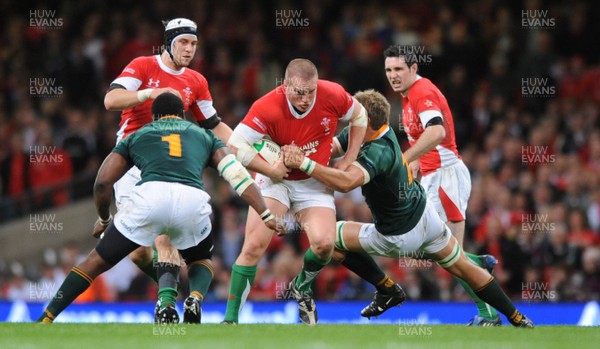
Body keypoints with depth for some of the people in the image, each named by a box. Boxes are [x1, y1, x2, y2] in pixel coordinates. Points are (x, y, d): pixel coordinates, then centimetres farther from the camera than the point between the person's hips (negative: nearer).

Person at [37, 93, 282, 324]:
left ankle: (46, 319, 10)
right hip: (193, 201, 1)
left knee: (97, 262, 16)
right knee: (201, 260, 31)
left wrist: (104, 220, 38)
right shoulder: (204, 136, 32)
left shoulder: (136, 136, 30)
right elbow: (237, 175, 19)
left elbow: (103, 182, 21)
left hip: (149, 195, -1)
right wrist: (266, 215, 18)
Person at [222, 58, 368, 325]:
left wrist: (348, 161, 3)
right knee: (254, 246, -16)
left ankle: (301, 288, 16)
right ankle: (231, 319, -9)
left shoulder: (333, 96, -17)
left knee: (324, 243, -18)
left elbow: (358, 116, 4)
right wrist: (271, 170, -23)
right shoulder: (267, 108, -26)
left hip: (315, 182, 2)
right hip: (276, 180, -2)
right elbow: (236, 145, -24)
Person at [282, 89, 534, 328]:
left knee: (330, 238, 2)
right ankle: (517, 319, 24)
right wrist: (298, 153, -23)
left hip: (400, 237, -9)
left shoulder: (378, 151, -33)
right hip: (424, 214, 9)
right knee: (463, 268, 19)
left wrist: (303, 163, -48)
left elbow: (346, 182, -49)